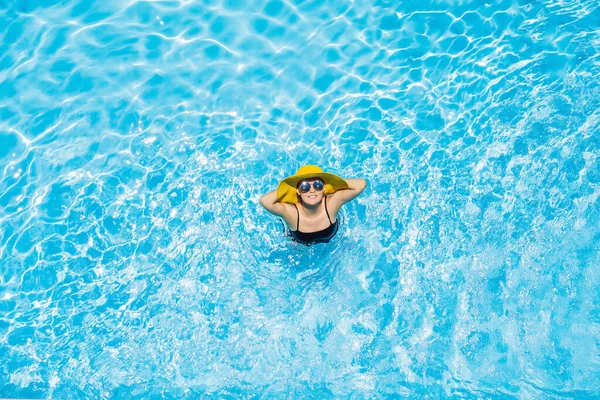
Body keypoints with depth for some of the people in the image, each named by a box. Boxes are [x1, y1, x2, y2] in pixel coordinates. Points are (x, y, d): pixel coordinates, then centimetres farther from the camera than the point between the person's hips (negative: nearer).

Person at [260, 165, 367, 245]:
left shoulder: (332, 203, -38)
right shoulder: (291, 212, -42)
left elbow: (361, 184, -42)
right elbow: (264, 201, -57)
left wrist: (333, 183, -34)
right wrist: (288, 189, -42)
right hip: (299, 248, -1)